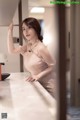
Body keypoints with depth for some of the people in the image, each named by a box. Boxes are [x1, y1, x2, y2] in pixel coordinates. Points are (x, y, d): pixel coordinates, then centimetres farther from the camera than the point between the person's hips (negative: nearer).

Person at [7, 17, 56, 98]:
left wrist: (38, 75, -24)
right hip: (36, 84, 7)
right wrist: (10, 31, 0)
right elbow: (11, 50, 5)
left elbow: (53, 66, -15)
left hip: (47, 86, -7)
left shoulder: (41, 48, -21)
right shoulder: (27, 47, 2)